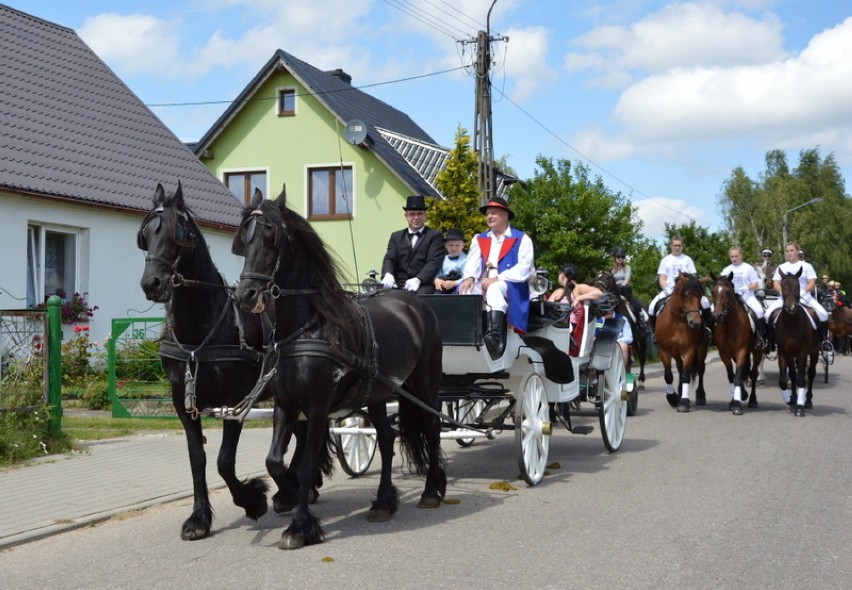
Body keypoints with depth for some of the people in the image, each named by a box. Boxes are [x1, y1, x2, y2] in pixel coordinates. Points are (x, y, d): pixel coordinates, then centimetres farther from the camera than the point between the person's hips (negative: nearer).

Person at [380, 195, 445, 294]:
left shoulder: (435, 236, 9)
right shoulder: (396, 236, 21)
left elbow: (434, 262, -4)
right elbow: (389, 259, 8)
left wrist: (418, 280, -23)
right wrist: (388, 275, -16)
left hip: (423, 286, -3)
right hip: (398, 285, 3)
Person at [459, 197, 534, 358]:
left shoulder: (522, 239, 8)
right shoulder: (479, 239, 23)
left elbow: (524, 268, -6)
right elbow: (472, 263, 7)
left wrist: (497, 278, -19)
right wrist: (469, 277, -18)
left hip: (510, 288, -5)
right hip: (482, 287, 5)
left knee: (494, 289, -39)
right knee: (465, 290, -28)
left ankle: (494, 336, -58)